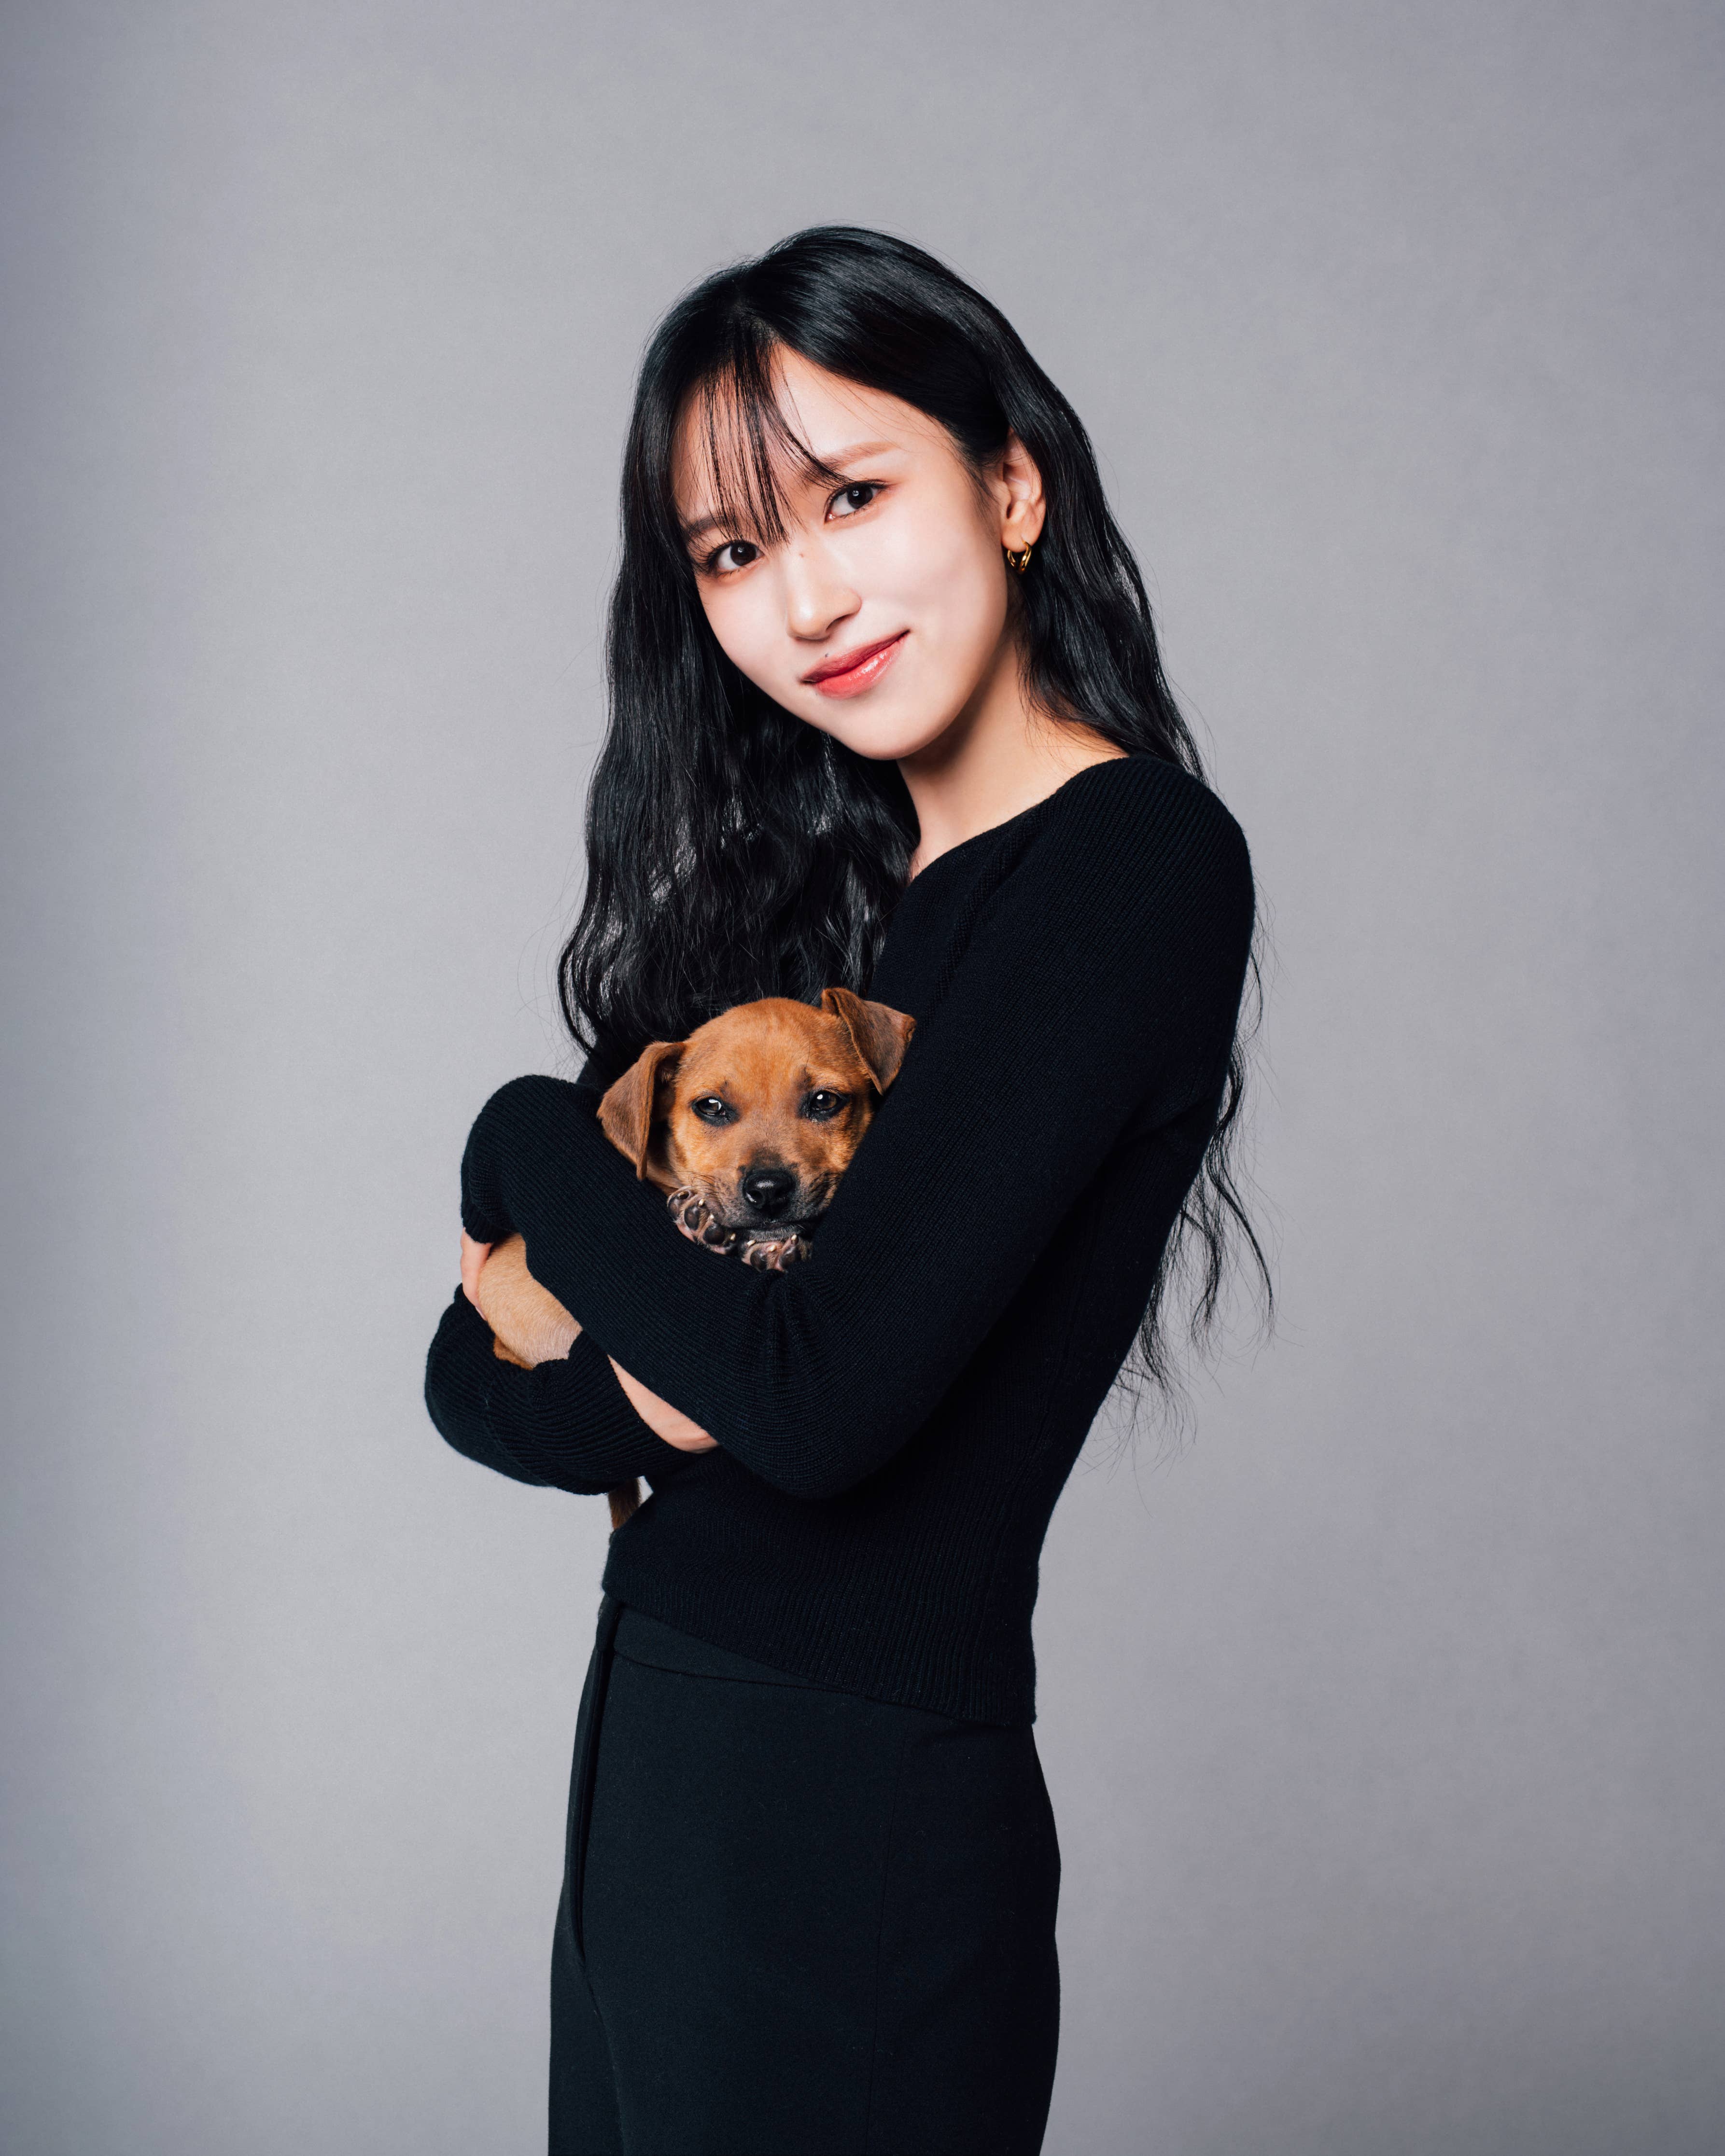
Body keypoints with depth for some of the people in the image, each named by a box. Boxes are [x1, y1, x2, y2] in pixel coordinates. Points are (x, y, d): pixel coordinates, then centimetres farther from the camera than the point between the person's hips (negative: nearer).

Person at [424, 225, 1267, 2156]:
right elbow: (474, 1373, 6)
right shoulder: (790, 886, 7)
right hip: (647, 1772, 7)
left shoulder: (1141, 864, -16)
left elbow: (825, 1398, -24)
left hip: (855, 1837, -7)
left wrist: (533, 1149, -8)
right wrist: (641, 1388, -16)